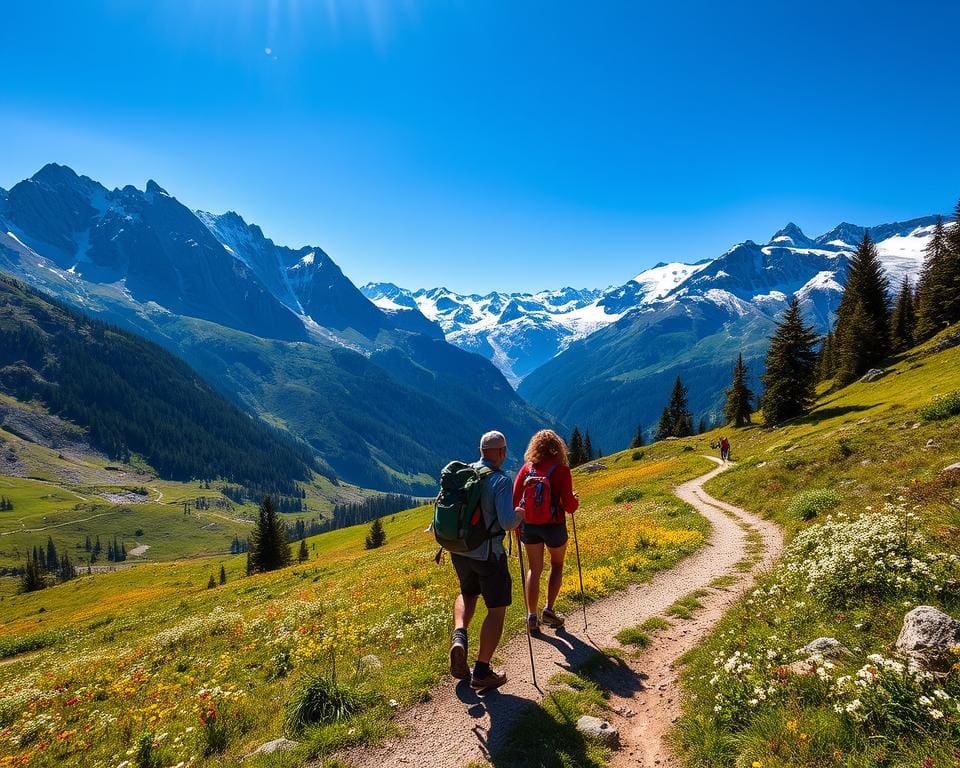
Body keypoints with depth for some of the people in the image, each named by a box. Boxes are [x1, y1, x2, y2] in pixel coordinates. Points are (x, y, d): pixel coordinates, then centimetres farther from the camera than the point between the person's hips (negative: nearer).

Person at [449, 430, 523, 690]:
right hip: (488, 554, -6)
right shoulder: (501, 480, -18)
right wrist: (520, 514, -5)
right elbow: (508, 523, -26)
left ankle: (459, 637, 6)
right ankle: (482, 671, 15)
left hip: (459, 550, 6)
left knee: (468, 593, 31)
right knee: (496, 609, 11)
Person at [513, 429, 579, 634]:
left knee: (534, 569, 16)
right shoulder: (561, 470, -14)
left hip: (529, 525, 3)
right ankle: (549, 609, 15)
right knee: (557, 565, 22)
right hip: (554, 526, -2)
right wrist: (576, 502, 6)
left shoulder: (527, 468, -4)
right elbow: (568, 504, -18)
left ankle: (531, 616, 14)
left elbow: (515, 499, -2)